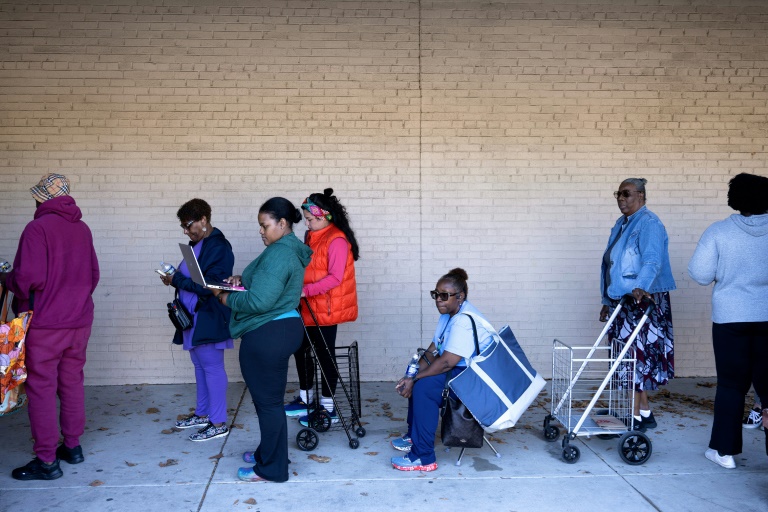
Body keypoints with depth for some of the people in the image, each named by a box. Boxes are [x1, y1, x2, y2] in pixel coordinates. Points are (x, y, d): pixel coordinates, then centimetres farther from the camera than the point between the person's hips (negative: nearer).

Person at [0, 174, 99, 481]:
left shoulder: (38, 228, -14)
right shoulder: (82, 229, 7)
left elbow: (28, 278, -19)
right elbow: (93, 275, 12)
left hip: (44, 323, -7)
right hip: (80, 320, 7)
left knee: (42, 388, 1)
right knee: (72, 383, 15)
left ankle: (46, 461, 7)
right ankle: (73, 446, 26)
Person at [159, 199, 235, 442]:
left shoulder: (218, 247, -17)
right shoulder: (196, 244, 13)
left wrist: (176, 280, -17)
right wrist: (174, 277, -2)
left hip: (209, 318, -10)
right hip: (193, 317, 10)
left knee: (212, 367, -4)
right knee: (200, 365, 17)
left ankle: (219, 423, 5)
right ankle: (202, 414, 30)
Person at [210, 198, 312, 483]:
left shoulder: (279, 253, -20)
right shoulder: (291, 249, 14)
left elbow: (260, 301, -26)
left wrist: (227, 299, -10)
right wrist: (243, 280, 5)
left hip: (267, 335, -11)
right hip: (280, 330, 11)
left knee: (267, 400, 0)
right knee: (269, 398, 21)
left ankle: (271, 469, 12)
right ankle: (268, 453, 35)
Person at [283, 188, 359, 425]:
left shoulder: (336, 240, -17)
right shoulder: (312, 237, 11)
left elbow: (335, 277, -23)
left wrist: (305, 290, -26)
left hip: (326, 308, -9)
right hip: (309, 308, 9)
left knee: (325, 355, 0)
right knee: (301, 348, 16)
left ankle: (328, 408, 13)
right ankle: (305, 399, 32)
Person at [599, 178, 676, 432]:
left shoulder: (649, 223, -11)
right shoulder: (621, 225, 17)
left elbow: (652, 261, -26)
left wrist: (641, 287, -42)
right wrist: (607, 301, 21)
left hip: (643, 301, -9)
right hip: (621, 301, 9)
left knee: (638, 356, -5)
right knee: (631, 356, 11)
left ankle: (636, 416, 2)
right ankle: (645, 413, 20)